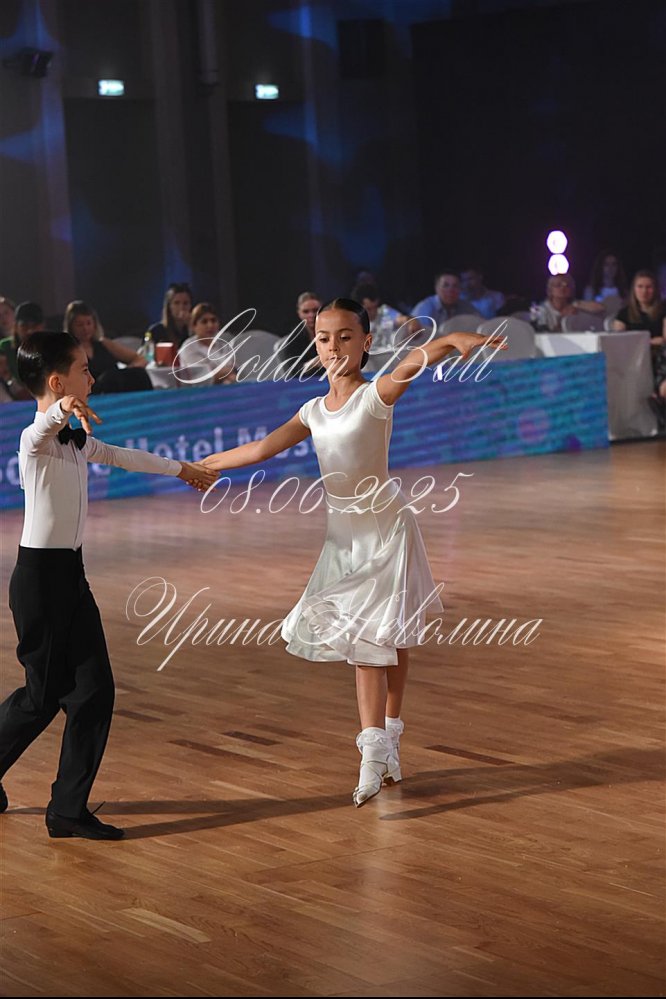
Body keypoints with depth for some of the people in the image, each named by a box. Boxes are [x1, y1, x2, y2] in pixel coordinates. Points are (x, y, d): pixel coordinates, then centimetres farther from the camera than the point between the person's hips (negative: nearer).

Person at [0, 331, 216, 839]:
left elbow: (125, 456, 29)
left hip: (71, 573, 8)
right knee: (44, 695, 0)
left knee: (95, 689, 2)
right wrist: (62, 410, -65)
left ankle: (70, 808, 7)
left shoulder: (77, 440, 11)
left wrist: (182, 468, 44)